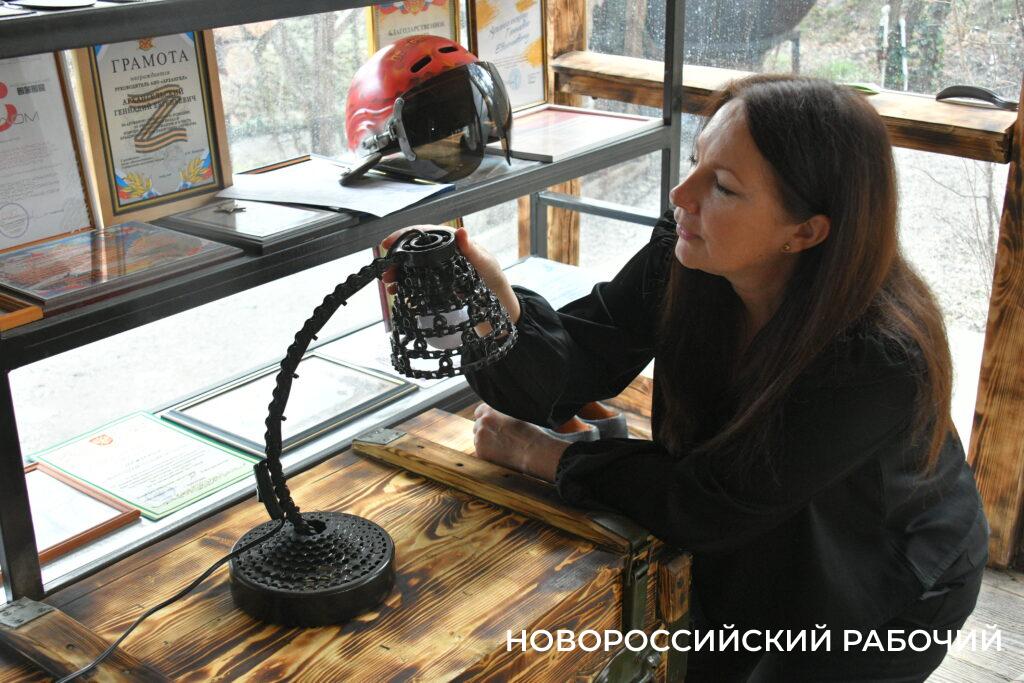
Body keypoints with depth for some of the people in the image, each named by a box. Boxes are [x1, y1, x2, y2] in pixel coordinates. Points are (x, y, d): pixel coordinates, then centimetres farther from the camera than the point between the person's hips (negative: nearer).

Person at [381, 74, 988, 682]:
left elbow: (705, 505, -32)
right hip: (757, 554, 5)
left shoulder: (882, 361, -39)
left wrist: (543, 455, -23)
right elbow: (579, 361, -23)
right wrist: (499, 311, -45)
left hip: (883, 600, -4)